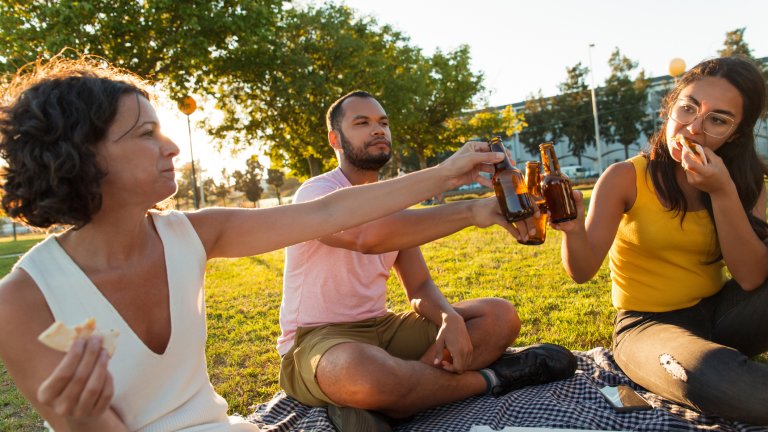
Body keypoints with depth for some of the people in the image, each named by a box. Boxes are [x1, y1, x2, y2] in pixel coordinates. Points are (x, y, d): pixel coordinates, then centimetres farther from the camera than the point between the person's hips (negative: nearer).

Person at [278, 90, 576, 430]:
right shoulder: (316, 193, -13)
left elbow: (420, 288, 7)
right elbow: (366, 236, -37)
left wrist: (451, 318, -16)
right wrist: (470, 211, -38)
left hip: (381, 326, 7)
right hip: (317, 339, -7)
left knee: (500, 316, -5)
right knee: (362, 374, -44)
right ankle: (489, 379, -15)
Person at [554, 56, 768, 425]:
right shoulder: (625, 178, -12)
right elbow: (583, 271, -18)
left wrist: (723, 193, -22)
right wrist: (572, 229, -40)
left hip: (719, 314, 4)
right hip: (648, 324, -3)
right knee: (708, 375, -37)